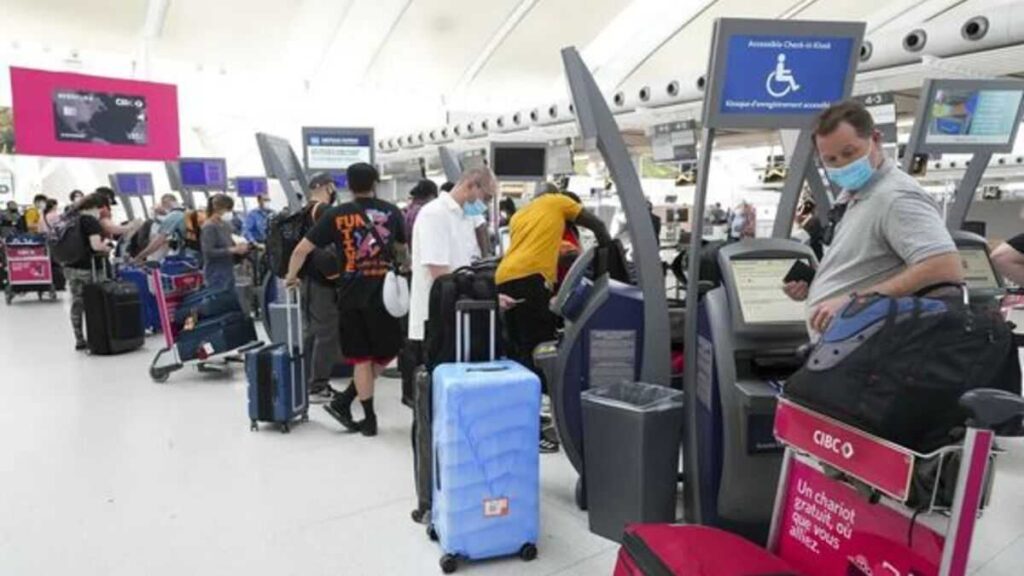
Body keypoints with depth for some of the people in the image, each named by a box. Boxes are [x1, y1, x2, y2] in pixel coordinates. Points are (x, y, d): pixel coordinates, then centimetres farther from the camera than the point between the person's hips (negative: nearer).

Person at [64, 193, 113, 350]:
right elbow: (96, 245, -23)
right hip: (88, 268, -8)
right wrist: (107, 248, -4)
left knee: (77, 303, 11)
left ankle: (79, 340, 18)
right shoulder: (91, 221, -13)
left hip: (71, 267, 8)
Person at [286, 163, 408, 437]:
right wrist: (406, 266, 43)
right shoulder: (391, 211, 5)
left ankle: (370, 419, 14)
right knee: (386, 353, 15)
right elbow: (402, 249, 22)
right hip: (384, 293, 0)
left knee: (362, 358, 11)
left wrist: (291, 277, 16)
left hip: (352, 296, 1)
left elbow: (302, 249, -1)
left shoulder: (336, 215, 1)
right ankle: (344, 401, 11)